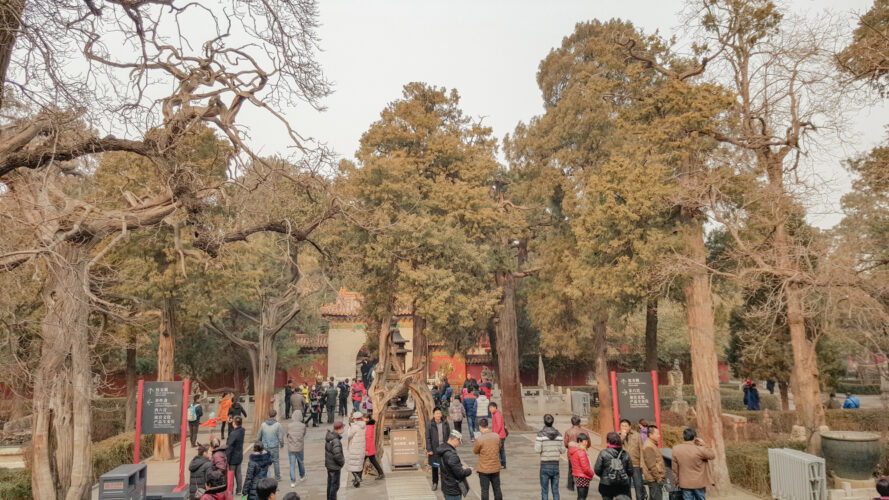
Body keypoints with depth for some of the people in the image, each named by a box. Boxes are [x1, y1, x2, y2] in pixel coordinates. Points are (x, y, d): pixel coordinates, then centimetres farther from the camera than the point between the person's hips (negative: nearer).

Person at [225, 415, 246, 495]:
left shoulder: (233, 434, -25)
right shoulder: (242, 431, -4)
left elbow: (229, 447, -22)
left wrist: (227, 459, -16)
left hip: (233, 458, -7)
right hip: (239, 457, 7)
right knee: (238, 474, 17)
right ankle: (239, 490, 25)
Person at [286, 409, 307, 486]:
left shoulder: (289, 426, -9)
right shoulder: (303, 426, -10)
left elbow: (286, 436, 3)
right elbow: (304, 435, 3)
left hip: (291, 448, 0)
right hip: (300, 448, 0)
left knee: (292, 465, 5)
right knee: (301, 462, 21)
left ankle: (293, 482, 3)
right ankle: (302, 476, 39)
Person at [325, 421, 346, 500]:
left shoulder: (329, 435, -1)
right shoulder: (335, 440, -29)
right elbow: (337, 455, -34)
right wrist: (342, 461, -15)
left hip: (329, 464, 9)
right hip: (334, 466, -9)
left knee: (330, 484, 22)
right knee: (335, 485, 4)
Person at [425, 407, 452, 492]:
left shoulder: (445, 423, 0)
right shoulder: (430, 425, -6)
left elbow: (449, 436, 6)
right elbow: (428, 438, -4)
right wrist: (429, 449, -8)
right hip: (434, 449, -1)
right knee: (434, 466, 11)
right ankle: (435, 483, 27)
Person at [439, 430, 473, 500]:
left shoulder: (443, 448, 3)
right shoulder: (451, 455, -29)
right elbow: (460, 473, -24)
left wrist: (461, 467, 4)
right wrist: (469, 470, -6)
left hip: (446, 487, 10)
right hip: (453, 490, -10)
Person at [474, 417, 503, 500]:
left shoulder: (479, 439, -21)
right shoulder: (496, 436, -9)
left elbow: (475, 451, -4)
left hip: (484, 469, -3)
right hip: (496, 468, 3)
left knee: (484, 490, 9)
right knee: (497, 489, 16)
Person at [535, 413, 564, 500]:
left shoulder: (541, 434, -11)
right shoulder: (558, 434, 0)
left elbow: (537, 450, -14)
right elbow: (562, 450, 3)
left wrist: (535, 443, 5)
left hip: (545, 465, -3)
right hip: (556, 465, 3)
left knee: (544, 491, 5)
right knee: (555, 490, 12)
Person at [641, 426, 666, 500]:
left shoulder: (652, 445, 16)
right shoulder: (648, 446, -18)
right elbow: (651, 465, -21)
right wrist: (658, 478, -18)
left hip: (657, 479, 10)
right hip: (654, 480, -10)